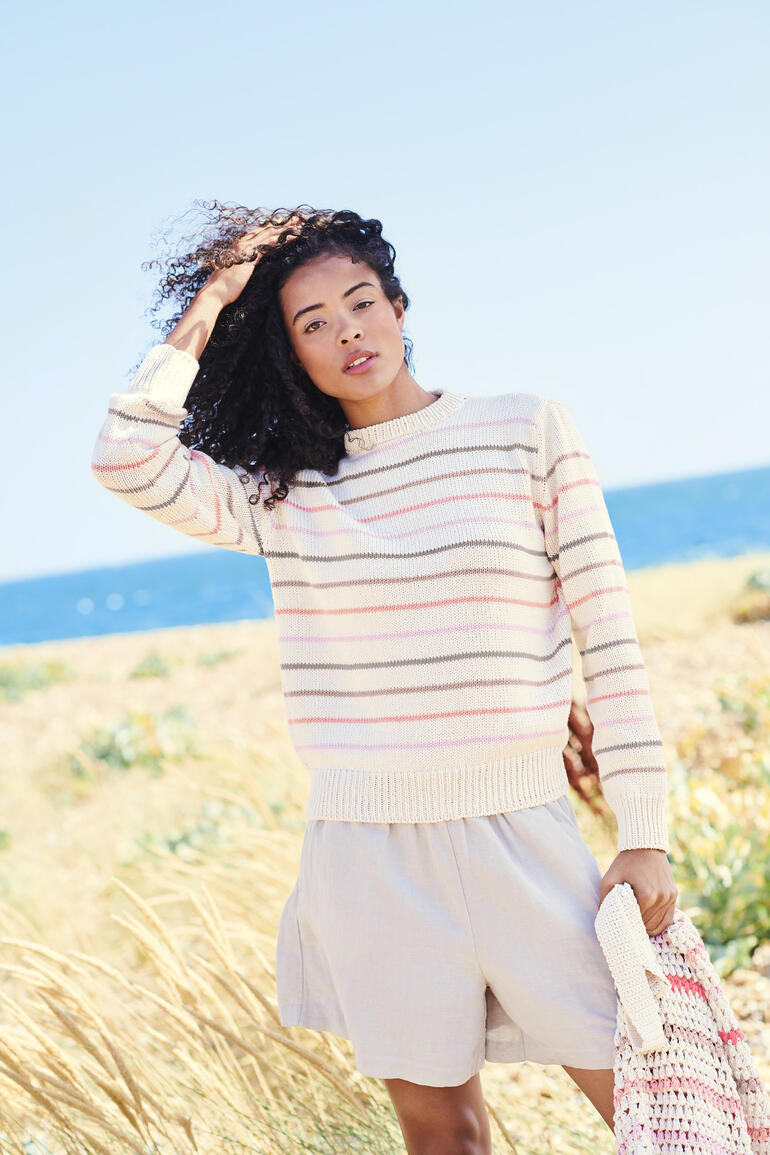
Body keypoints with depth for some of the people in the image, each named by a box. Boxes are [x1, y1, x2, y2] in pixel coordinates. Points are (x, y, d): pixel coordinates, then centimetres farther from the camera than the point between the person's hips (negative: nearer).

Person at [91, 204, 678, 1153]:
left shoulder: (529, 430, 2)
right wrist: (208, 309, 0)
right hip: (369, 852, 1)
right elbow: (127, 460, -10)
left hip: (522, 832, -1)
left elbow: (607, 634, 1)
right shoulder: (284, 494, 5)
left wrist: (643, 837, -3)